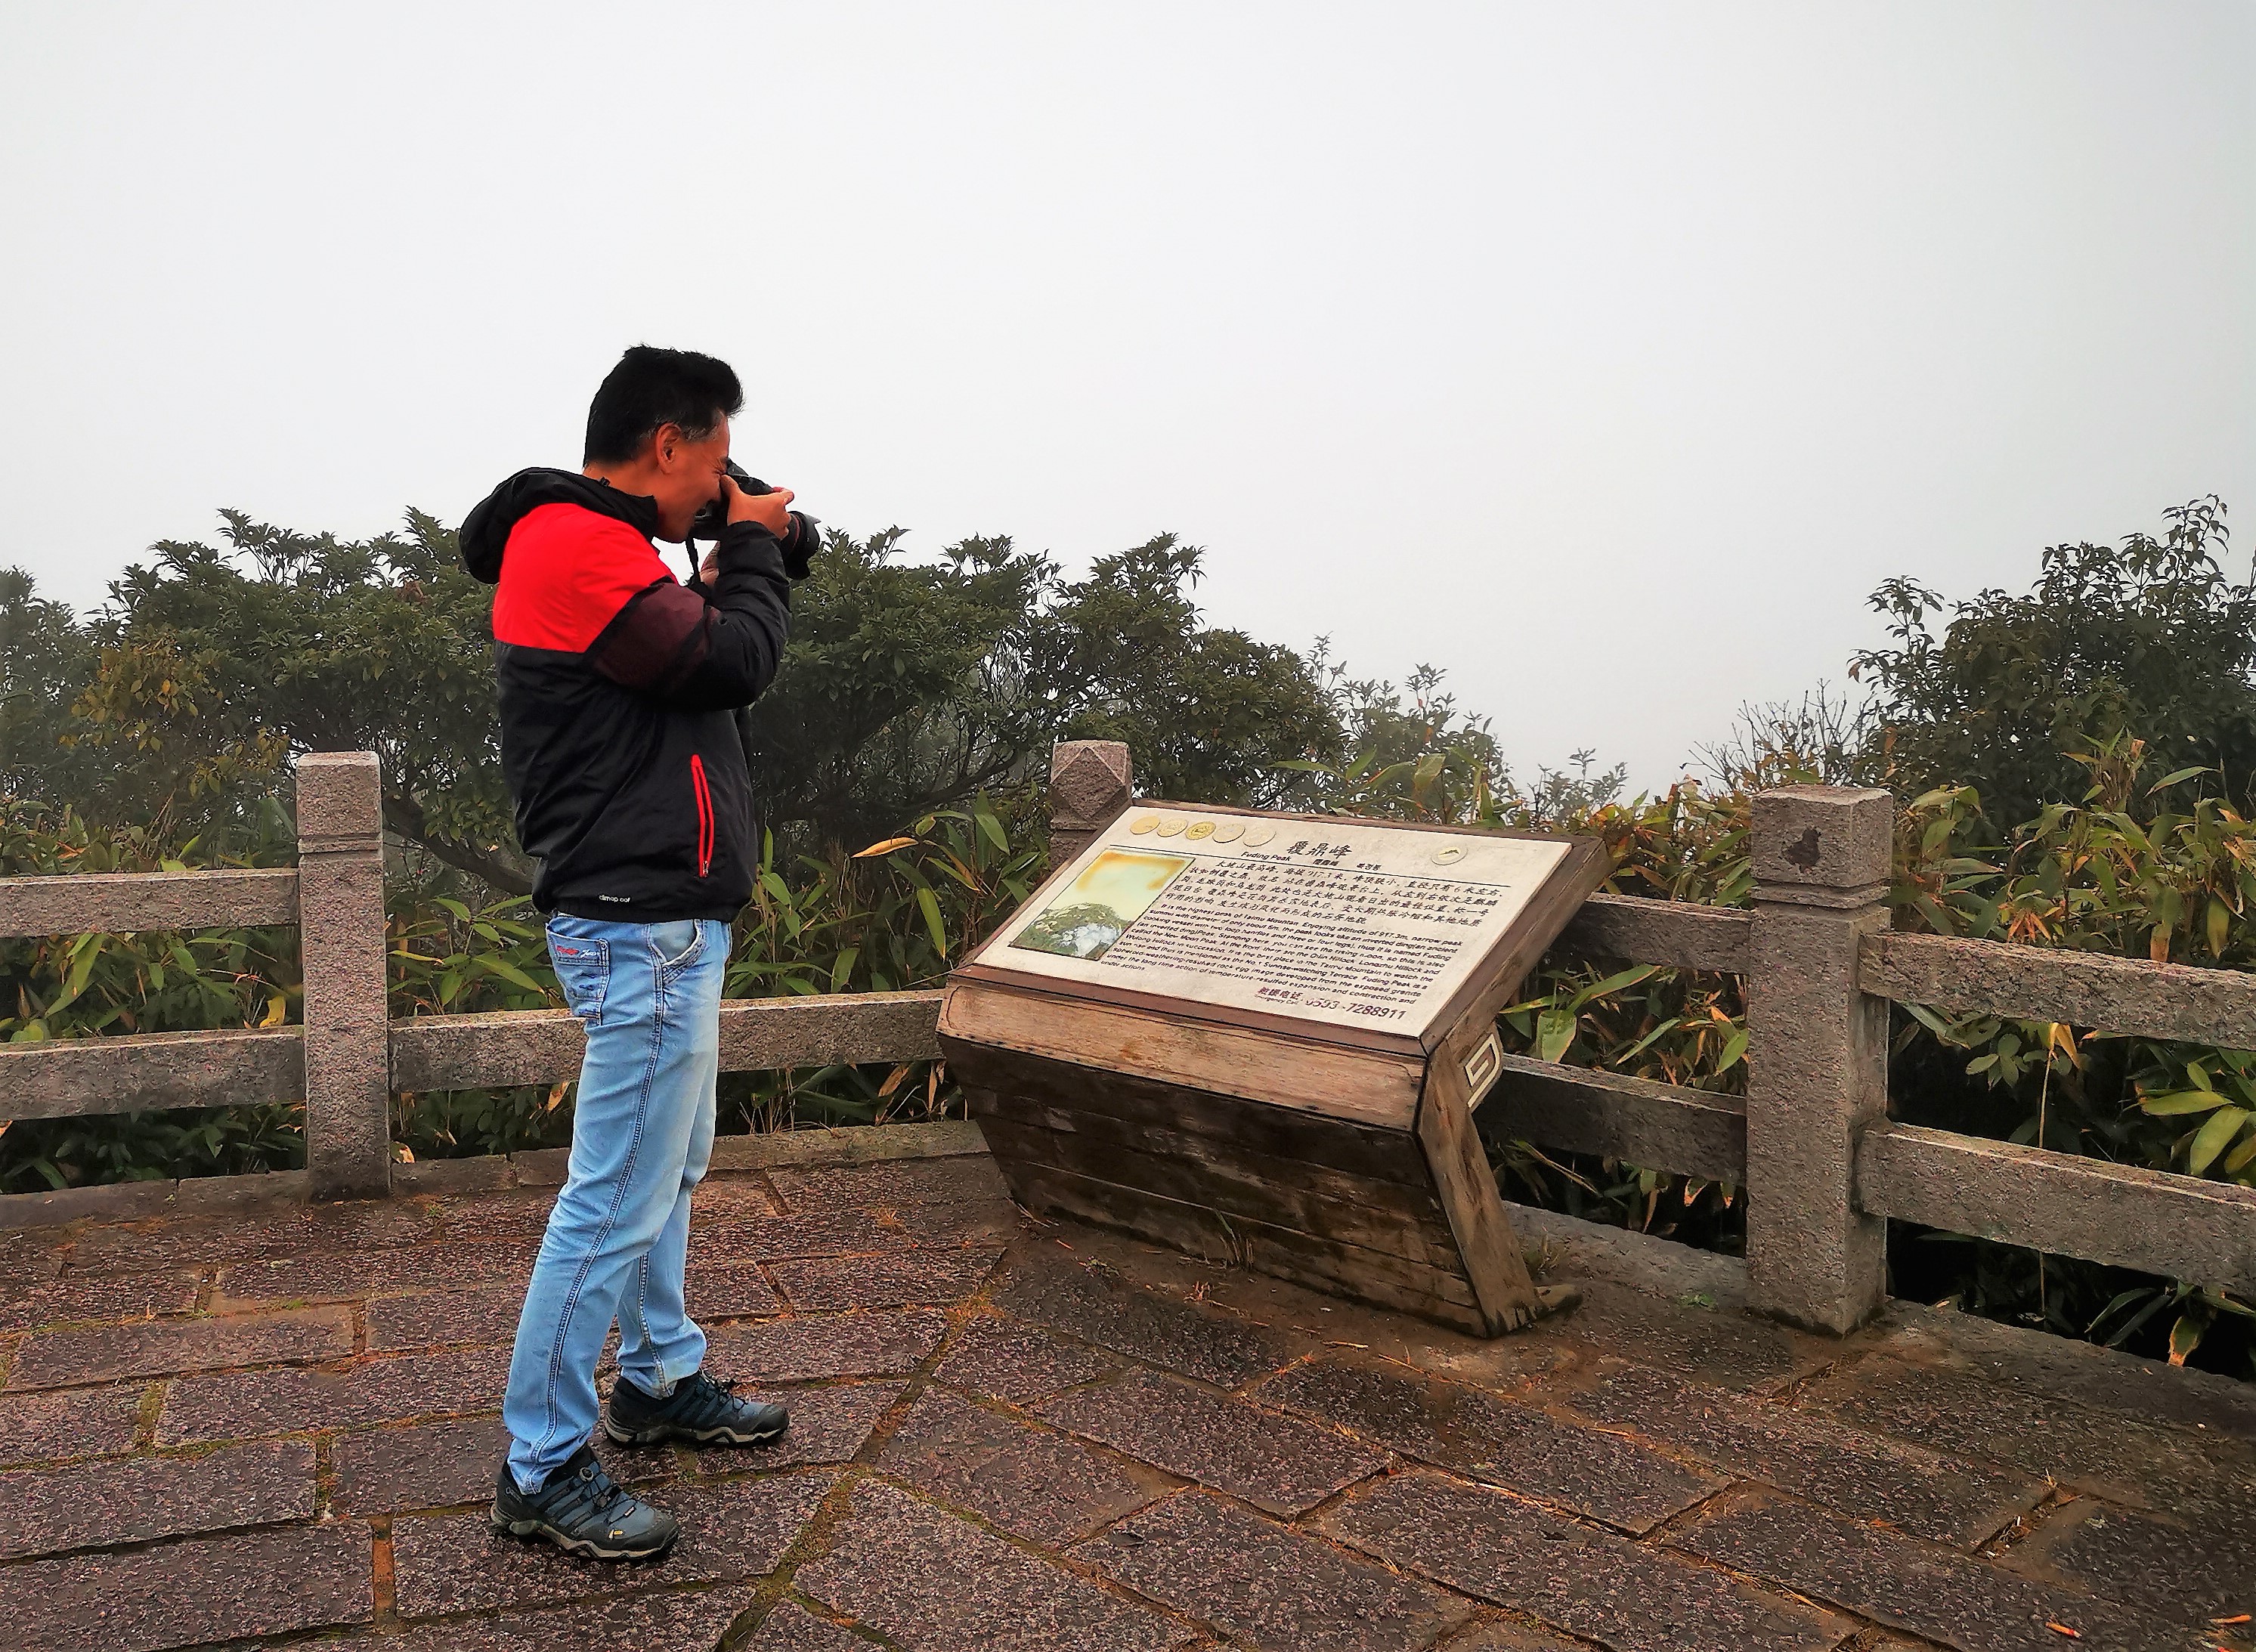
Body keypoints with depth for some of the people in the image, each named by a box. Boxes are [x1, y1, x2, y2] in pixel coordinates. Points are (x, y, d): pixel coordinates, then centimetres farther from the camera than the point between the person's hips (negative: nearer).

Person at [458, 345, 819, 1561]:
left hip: (657, 921, 11)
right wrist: (756, 549, -4)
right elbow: (731, 664, -20)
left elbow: (703, 649, 21)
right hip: (643, 926, -11)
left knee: (667, 1166, 21)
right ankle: (542, 1471, 6)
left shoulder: (594, 546, 18)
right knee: (616, 1203, -5)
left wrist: (747, 563, 11)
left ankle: (661, 1381, 36)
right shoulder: (573, 545, -16)